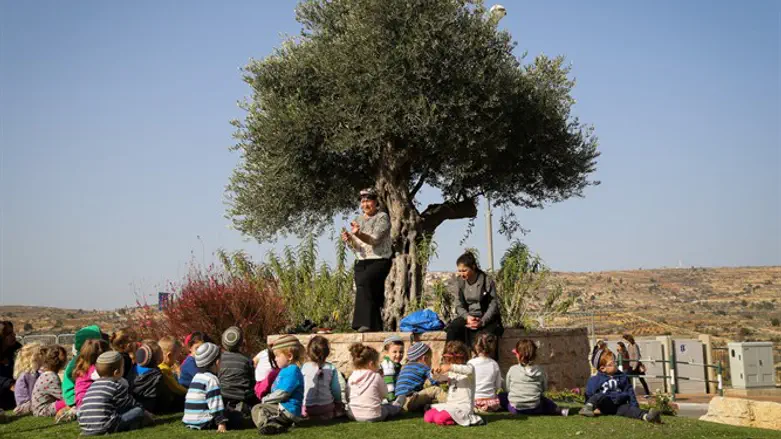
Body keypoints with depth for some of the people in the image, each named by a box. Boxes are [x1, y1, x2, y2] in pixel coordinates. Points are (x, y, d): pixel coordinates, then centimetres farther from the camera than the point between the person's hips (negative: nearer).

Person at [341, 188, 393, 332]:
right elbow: (356, 245, 11)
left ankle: (365, 323, -35)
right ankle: (376, 328, 11)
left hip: (379, 261, -6)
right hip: (362, 262, 6)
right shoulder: (359, 220, 15)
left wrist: (358, 234, -33)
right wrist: (349, 240, -12)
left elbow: (374, 239, -16)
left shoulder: (383, 217, -2)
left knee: (364, 281, -30)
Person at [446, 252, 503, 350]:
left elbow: (493, 305, -10)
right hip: (468, 316, 3)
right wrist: (467, 317, -16)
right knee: (452, 329, -25)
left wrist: (482, 321, -23)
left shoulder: (487, 281, -9)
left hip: (486, 317, -3)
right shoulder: (461, 282, 3)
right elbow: (459, 305, 5)